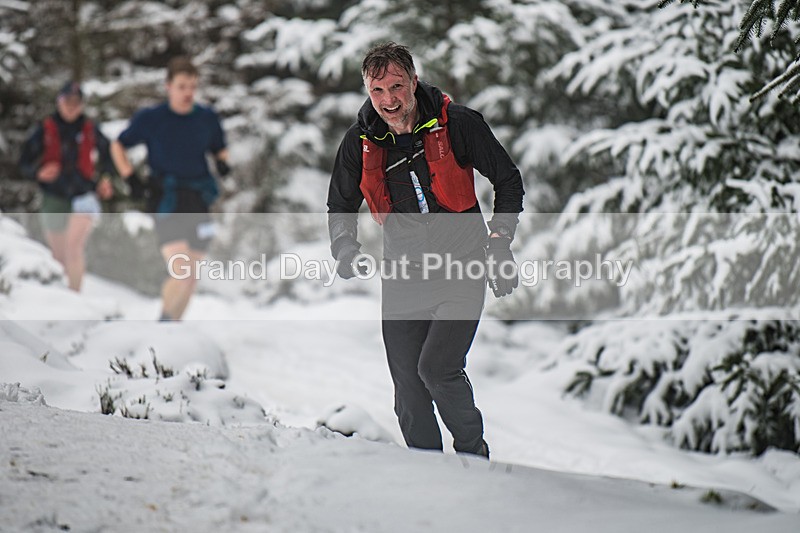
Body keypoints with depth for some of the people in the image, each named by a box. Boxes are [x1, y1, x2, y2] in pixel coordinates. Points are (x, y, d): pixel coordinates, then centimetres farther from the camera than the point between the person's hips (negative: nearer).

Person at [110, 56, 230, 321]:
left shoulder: (207, 118, 6)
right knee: (180, 272, -18)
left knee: (192, 275, 8)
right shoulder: (150, 119, -3)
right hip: (165, 200, -4)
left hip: (198, 201, 4)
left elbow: (219, 149, 22)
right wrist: (131, 178, -2)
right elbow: (118, 145, 9)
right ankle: (165, 321, 5)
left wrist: (223, 162, -1)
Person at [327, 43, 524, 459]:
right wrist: (346, 250, -6)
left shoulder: (456, 123, -10)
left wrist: (499, 244, -7)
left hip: (462, 268, -4)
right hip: (403, 276, 4)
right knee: (408, 388, 2)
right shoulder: (360, 141, -1)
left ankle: (472, 452, 7)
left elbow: (508, 181, 2)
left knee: (437, 369, -17)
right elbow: (341, 208, 14)